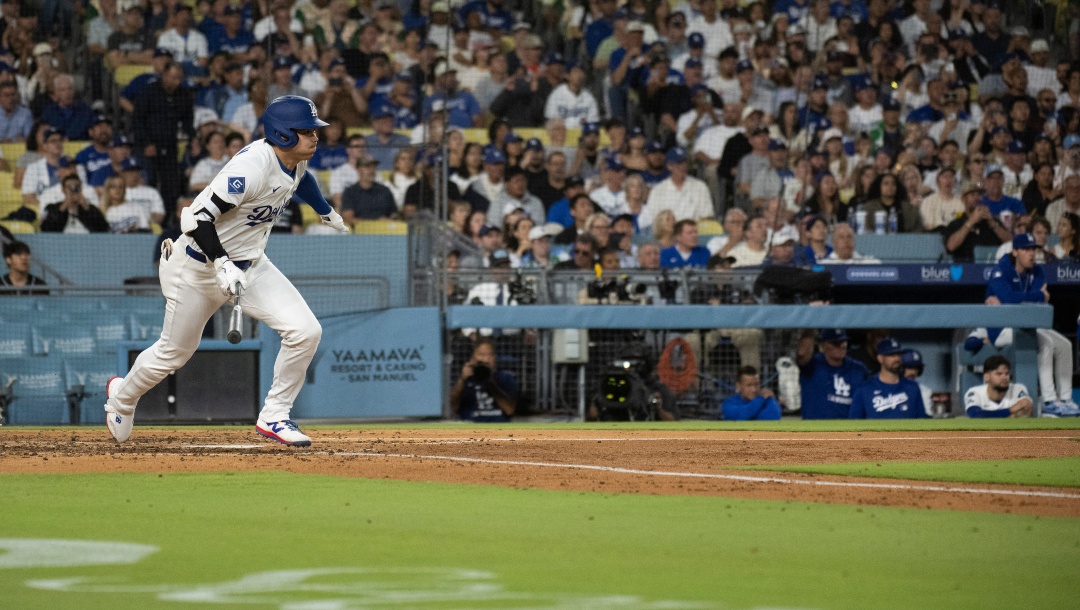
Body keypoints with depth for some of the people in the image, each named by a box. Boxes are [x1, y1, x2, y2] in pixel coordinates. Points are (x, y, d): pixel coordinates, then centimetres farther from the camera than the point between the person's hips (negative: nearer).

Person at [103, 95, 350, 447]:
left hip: (250, 264, 7)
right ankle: (122, 396, 42)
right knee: (173, 353, 11)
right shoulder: (252, 167, -31)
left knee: (305, 331, -13)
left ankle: (274, 416, 1)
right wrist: (222, 266, -41)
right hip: (199, 266, -7)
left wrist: (326, 211, 32)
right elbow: (199, 218, -33)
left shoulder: (294, 161, -5)